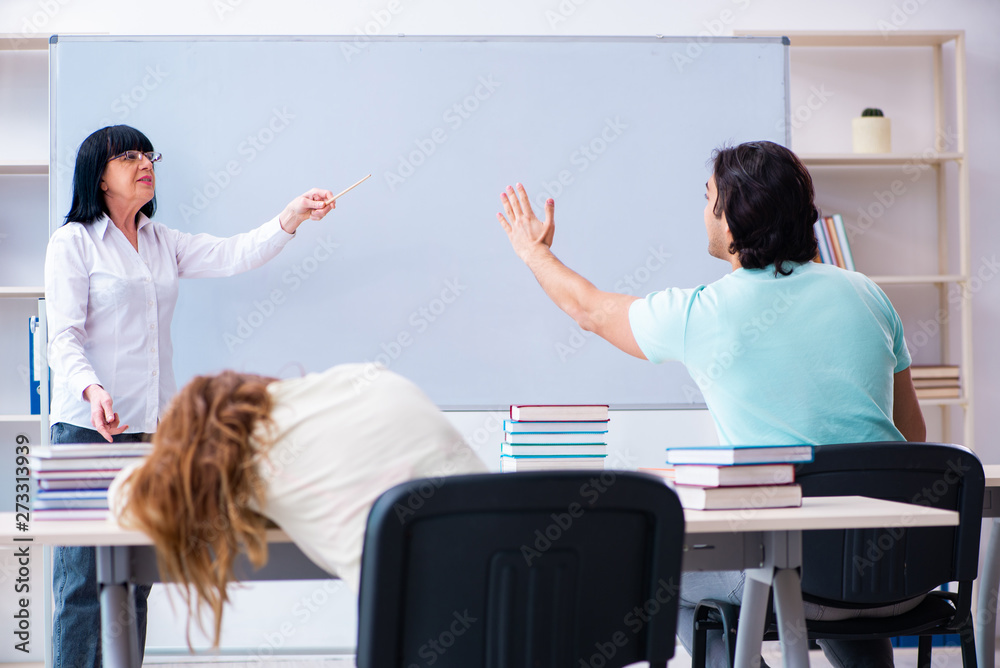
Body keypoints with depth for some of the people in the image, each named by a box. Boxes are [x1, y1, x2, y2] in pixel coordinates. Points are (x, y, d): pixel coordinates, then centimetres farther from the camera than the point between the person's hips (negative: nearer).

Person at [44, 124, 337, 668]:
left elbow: (234, 255, 7)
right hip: (90, 426, -6)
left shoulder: (163, 242, 18)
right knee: (85, 577, -9)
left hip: (152, 428, 6)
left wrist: (293, 216, -7)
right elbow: (63, 337, -8)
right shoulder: (72, 242, 0)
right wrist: (92, 389, -26)